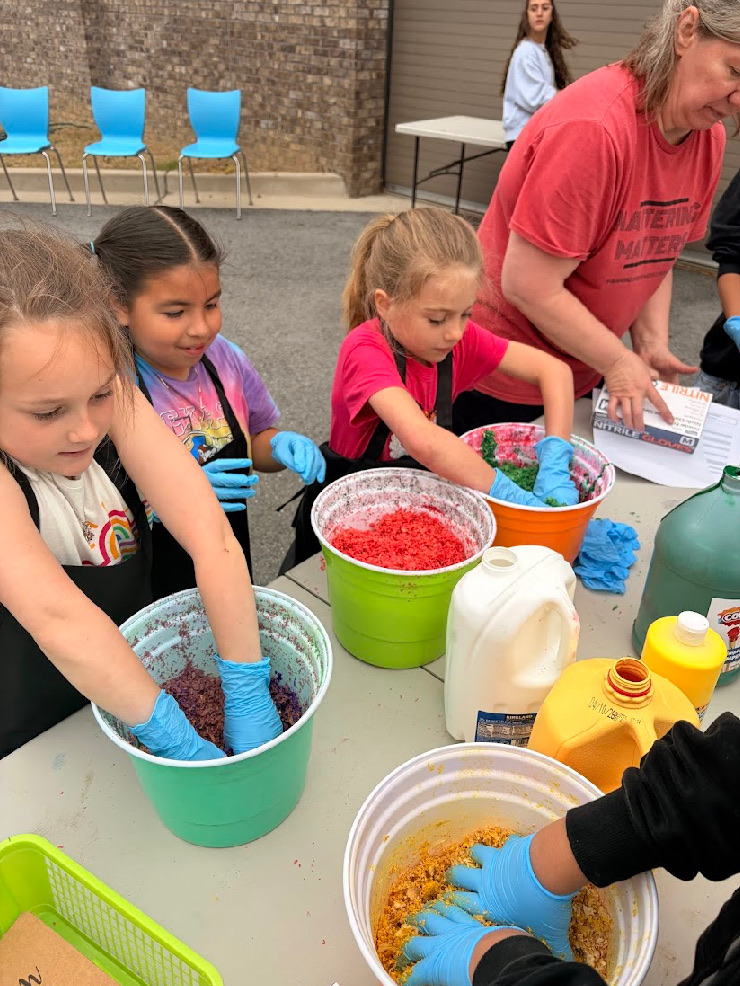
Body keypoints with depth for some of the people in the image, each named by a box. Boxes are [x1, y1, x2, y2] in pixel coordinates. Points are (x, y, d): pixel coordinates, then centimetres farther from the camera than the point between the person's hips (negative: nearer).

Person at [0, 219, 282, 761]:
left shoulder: (109, 396, -14)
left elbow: (211, 536, -21)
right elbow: (58, 618, -35)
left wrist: (247, 693, -25)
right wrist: (180, 741, -34)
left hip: (137, 671, 4)